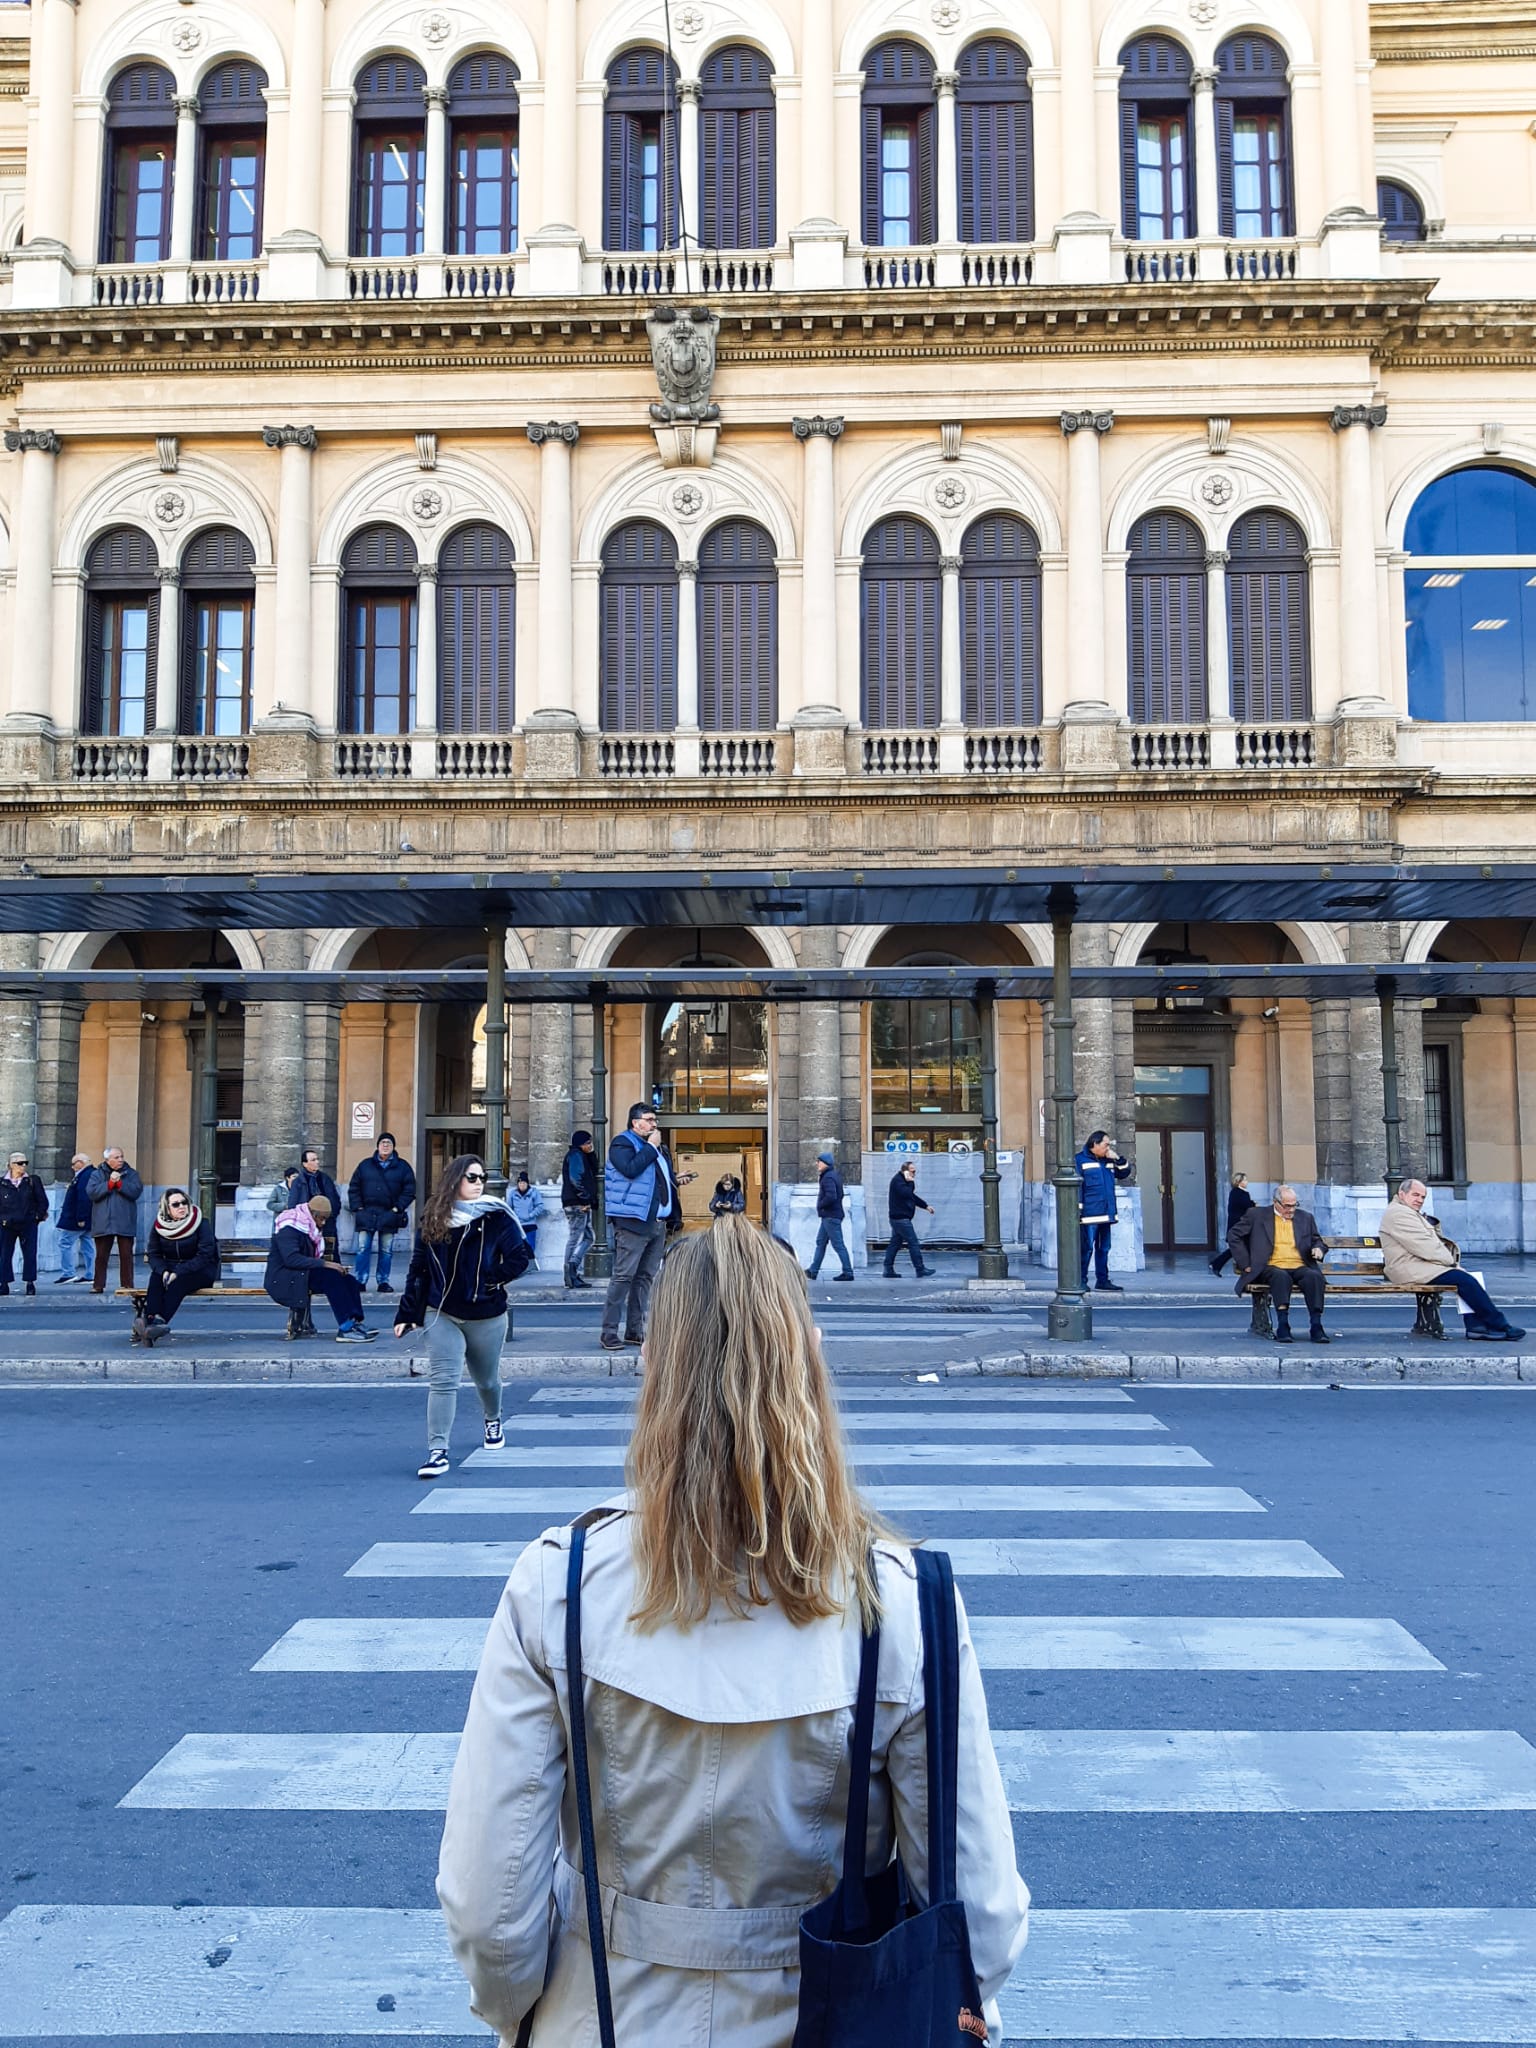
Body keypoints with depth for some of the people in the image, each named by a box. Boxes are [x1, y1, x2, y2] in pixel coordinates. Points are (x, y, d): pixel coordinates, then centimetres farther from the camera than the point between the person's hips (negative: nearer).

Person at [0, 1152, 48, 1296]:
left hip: (28, 1224, 0)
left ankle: (30, 1283, 6)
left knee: (30, 1255, -1)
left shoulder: (33, 1181, 4)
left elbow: (43, 1201, 6)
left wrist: (38, 1216, 2)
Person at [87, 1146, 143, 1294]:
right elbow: (92, 1192, -8)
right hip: (103, 1223, 0)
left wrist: (119, 1183, -13)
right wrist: (109, 1184, -14)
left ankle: (127, 1285, 5)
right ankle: (98, 1285, 11)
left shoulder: (131, 1174, 6)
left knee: (126, 1255, 1)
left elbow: (136, 1191, -8)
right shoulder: (97, 1174, 6)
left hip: (125, 1222, 0)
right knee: (101, 1255, 5)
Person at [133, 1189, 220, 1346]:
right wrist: (163, 1271, -23)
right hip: (171, 1267, 4)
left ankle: (159, 1322, -46)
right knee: (156, 1277, -29)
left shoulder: (201, 1223, -10)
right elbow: (153, 1254, 0)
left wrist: (178, 1272, -27)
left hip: (201, 1270, -4)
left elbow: (204, 1256, -17)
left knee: (178, 1282, -34)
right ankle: (150, 1319, -44)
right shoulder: (158, 1225, 2)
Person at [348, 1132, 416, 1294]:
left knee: (386, 1251, 5)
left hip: (389, 1215, 0)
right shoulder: (365, 1165, 8)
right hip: (366, 1214, 0)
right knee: (363, 1249, -2)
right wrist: (357, 1207, -2)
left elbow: (410, 1190, 2)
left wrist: (398, 1208, -7)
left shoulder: (402, 1167, 5)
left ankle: (383, 1282, 12)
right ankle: (360, 1281, 3)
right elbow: (353, 1188, 8)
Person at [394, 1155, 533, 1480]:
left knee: (486, 1379, 18)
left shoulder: (496, 1216, -8)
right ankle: (437, 1450, -11)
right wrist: (407, 1314, 1)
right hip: (443, 1315, 1)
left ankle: (493, 1420, 48)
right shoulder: (433, 1219, 0)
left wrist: (492, 1280, -15)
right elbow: (418, 1269, 3)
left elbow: (520, 1256, -11)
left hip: (487, 1316, 0)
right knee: (442, 1381, -12)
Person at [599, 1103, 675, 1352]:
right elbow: (630, 1169, -21)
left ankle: (635, 1330, 16)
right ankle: (609, 1332, -5)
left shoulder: (655, 1146, 20)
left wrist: (676, 1180, 11)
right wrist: (651, 1147, -13)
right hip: (632, 1222, -8)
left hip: (657, 1223, 8)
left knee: (646, 1277, 10)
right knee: (623, 1276, -9)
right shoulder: (622, 1143, -4)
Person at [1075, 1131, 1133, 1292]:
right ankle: (1081, 1281, 0)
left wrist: (1118, 1159, 4)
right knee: (1087, 1248, -6)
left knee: (1103, 1248, 11)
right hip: (1090, 1215, -7)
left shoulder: (1108, 1161, 17)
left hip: (1106, 1214, 7)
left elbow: (1124, 1174, 22)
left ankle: (1102, 1280, 18)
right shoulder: (1080, 1160, -6)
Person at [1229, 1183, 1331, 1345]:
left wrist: (1318, 1249, 2)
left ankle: (1316, 1326, -34)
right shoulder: (1257, 1215, 9)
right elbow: (1233, 1235, 8)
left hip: (1299, 1267, 3)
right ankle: (1282, 1325, -39)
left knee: (1314, 1276, -31)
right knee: (1281, 1277, -38)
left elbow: (1317, 1240, 28)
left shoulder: (1305, 1218, 19)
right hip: (1272, 1267, -3)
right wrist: (1245, 1264, -1)